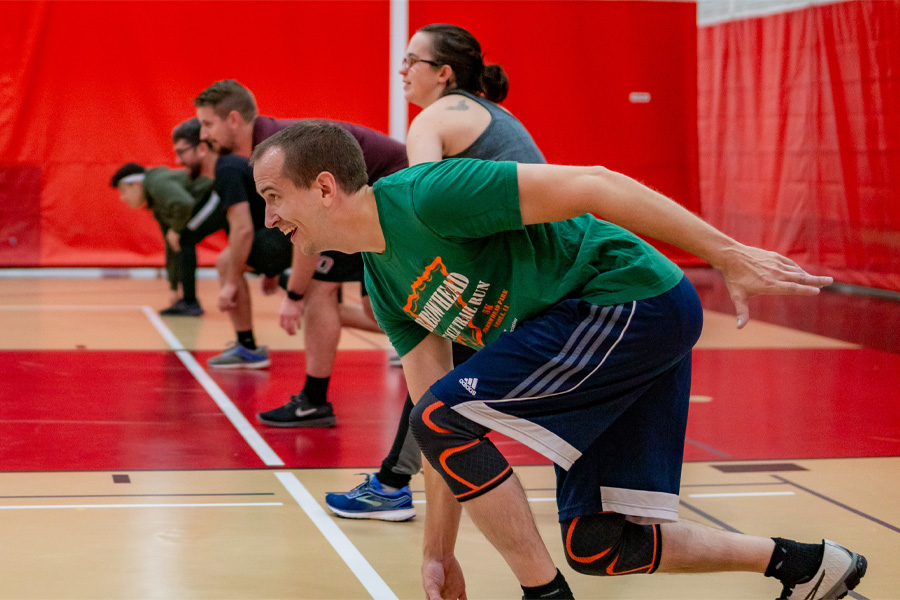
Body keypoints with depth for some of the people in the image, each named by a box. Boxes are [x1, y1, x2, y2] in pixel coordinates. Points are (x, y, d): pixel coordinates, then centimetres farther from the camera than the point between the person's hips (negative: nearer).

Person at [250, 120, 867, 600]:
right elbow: (444, 423, 13)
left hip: (635, 298, -10)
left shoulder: (424, 197, -18)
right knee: (596, 546, 7)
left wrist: (728, 254, -21)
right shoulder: (384, 285, 10)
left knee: (446, 418, -17)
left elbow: (592, 185, -21)